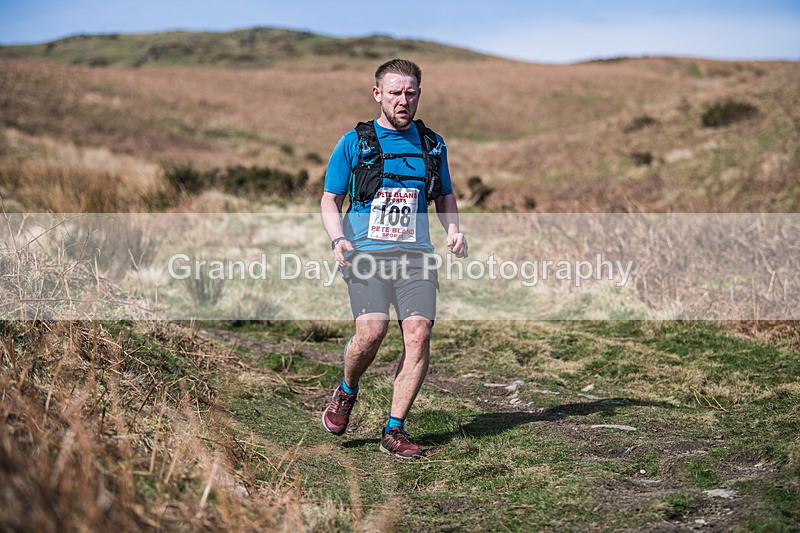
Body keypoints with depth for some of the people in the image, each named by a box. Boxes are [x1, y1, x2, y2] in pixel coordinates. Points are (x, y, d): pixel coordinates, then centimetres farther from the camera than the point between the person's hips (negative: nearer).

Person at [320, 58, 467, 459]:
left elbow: (445, 197, 24)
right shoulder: (354, 142, 5)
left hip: (415, 254, 3)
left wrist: (453, 231, 4)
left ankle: (394, 431, -3)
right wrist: (338, 239, -11)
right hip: (366, 253, -3)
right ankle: (346, 393, 10)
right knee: (372, 329, -22)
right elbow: (330, 200, 7)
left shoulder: (432, 144, 14)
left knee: (419, 334, -14)